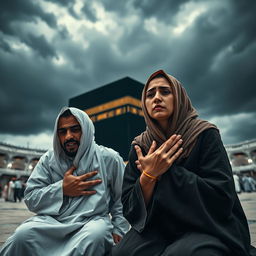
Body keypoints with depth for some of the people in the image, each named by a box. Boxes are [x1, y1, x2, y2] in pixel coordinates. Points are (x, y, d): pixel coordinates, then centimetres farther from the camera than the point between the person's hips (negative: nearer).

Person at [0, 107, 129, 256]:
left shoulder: (109, 158, 2)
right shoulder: (49, 159, 10)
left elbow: (121, 200, 4)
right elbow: (31, 198, 6)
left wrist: (118, 230, -6)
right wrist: (62, 189, -7)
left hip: (92, 220, -2)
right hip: (52, 220, 3)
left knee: (94, 237, -35)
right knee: (23, 235, -26)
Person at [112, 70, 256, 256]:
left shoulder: (205, 135, -8)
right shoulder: (140, 146, 1)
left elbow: (221, 195, -17)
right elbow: (129, 207, -2)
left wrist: (165, 172, -18)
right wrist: (148, 175, -22)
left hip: (208, 228, -1)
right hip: (159, 228, 2)